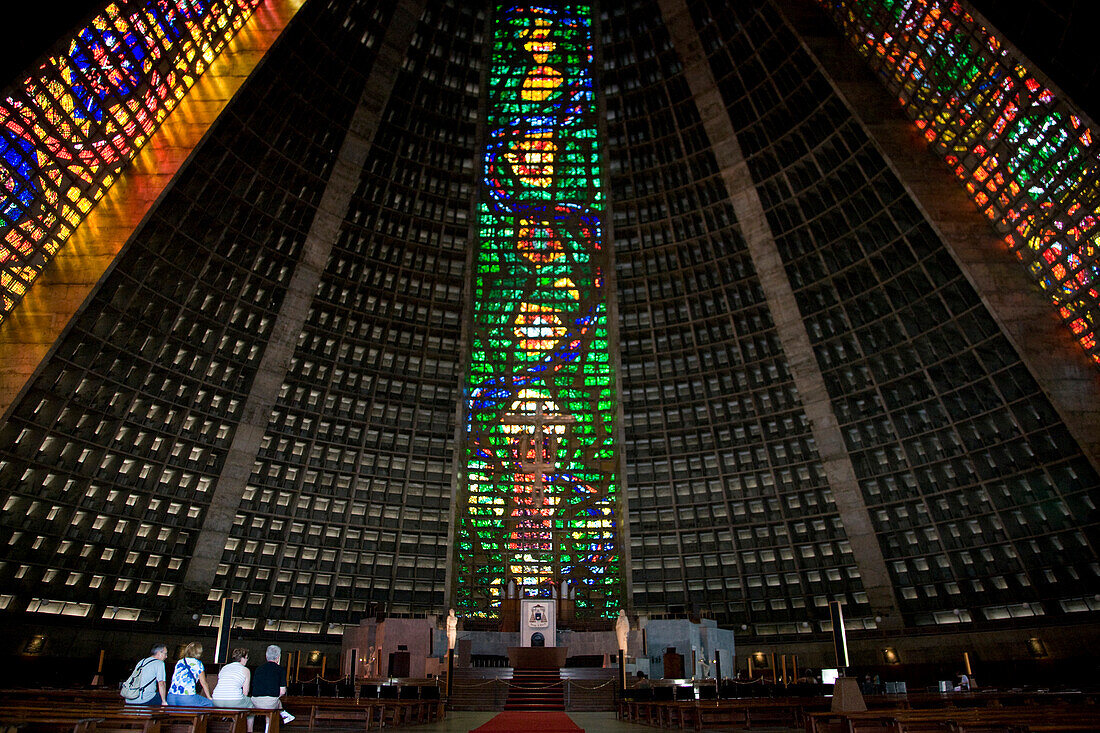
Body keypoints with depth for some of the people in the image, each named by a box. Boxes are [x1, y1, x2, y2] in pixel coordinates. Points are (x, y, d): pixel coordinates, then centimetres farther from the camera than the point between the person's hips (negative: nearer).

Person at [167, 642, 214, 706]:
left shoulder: (179, 662, 19)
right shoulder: (197, 663, 3)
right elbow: (204, 683, 9)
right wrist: (209, 697, 22)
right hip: (187, 698, -6)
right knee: (210, 704, 5)